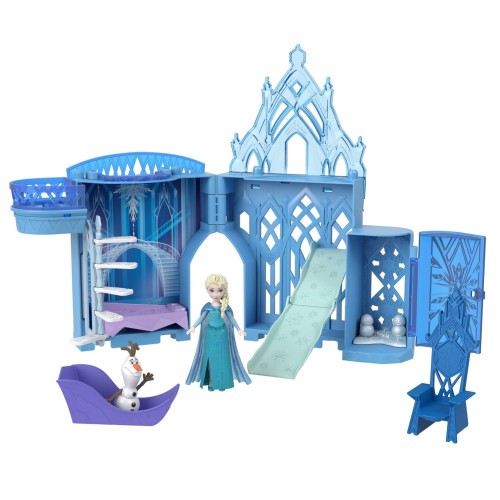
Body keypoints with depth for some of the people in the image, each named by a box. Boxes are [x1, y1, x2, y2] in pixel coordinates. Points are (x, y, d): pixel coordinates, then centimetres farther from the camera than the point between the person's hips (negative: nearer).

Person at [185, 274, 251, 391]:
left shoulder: (225, 307, -2)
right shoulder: (208, 306, -2)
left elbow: (231, 318, 1)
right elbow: (201, 318, 0)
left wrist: (239, 329, -7)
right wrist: (193, 327, -13)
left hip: (222, 333, 0)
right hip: (210, 334, 0)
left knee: (222, 357, 1)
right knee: (210, 357, 2)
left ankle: (222, 382, 9)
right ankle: (211, 382, 8)